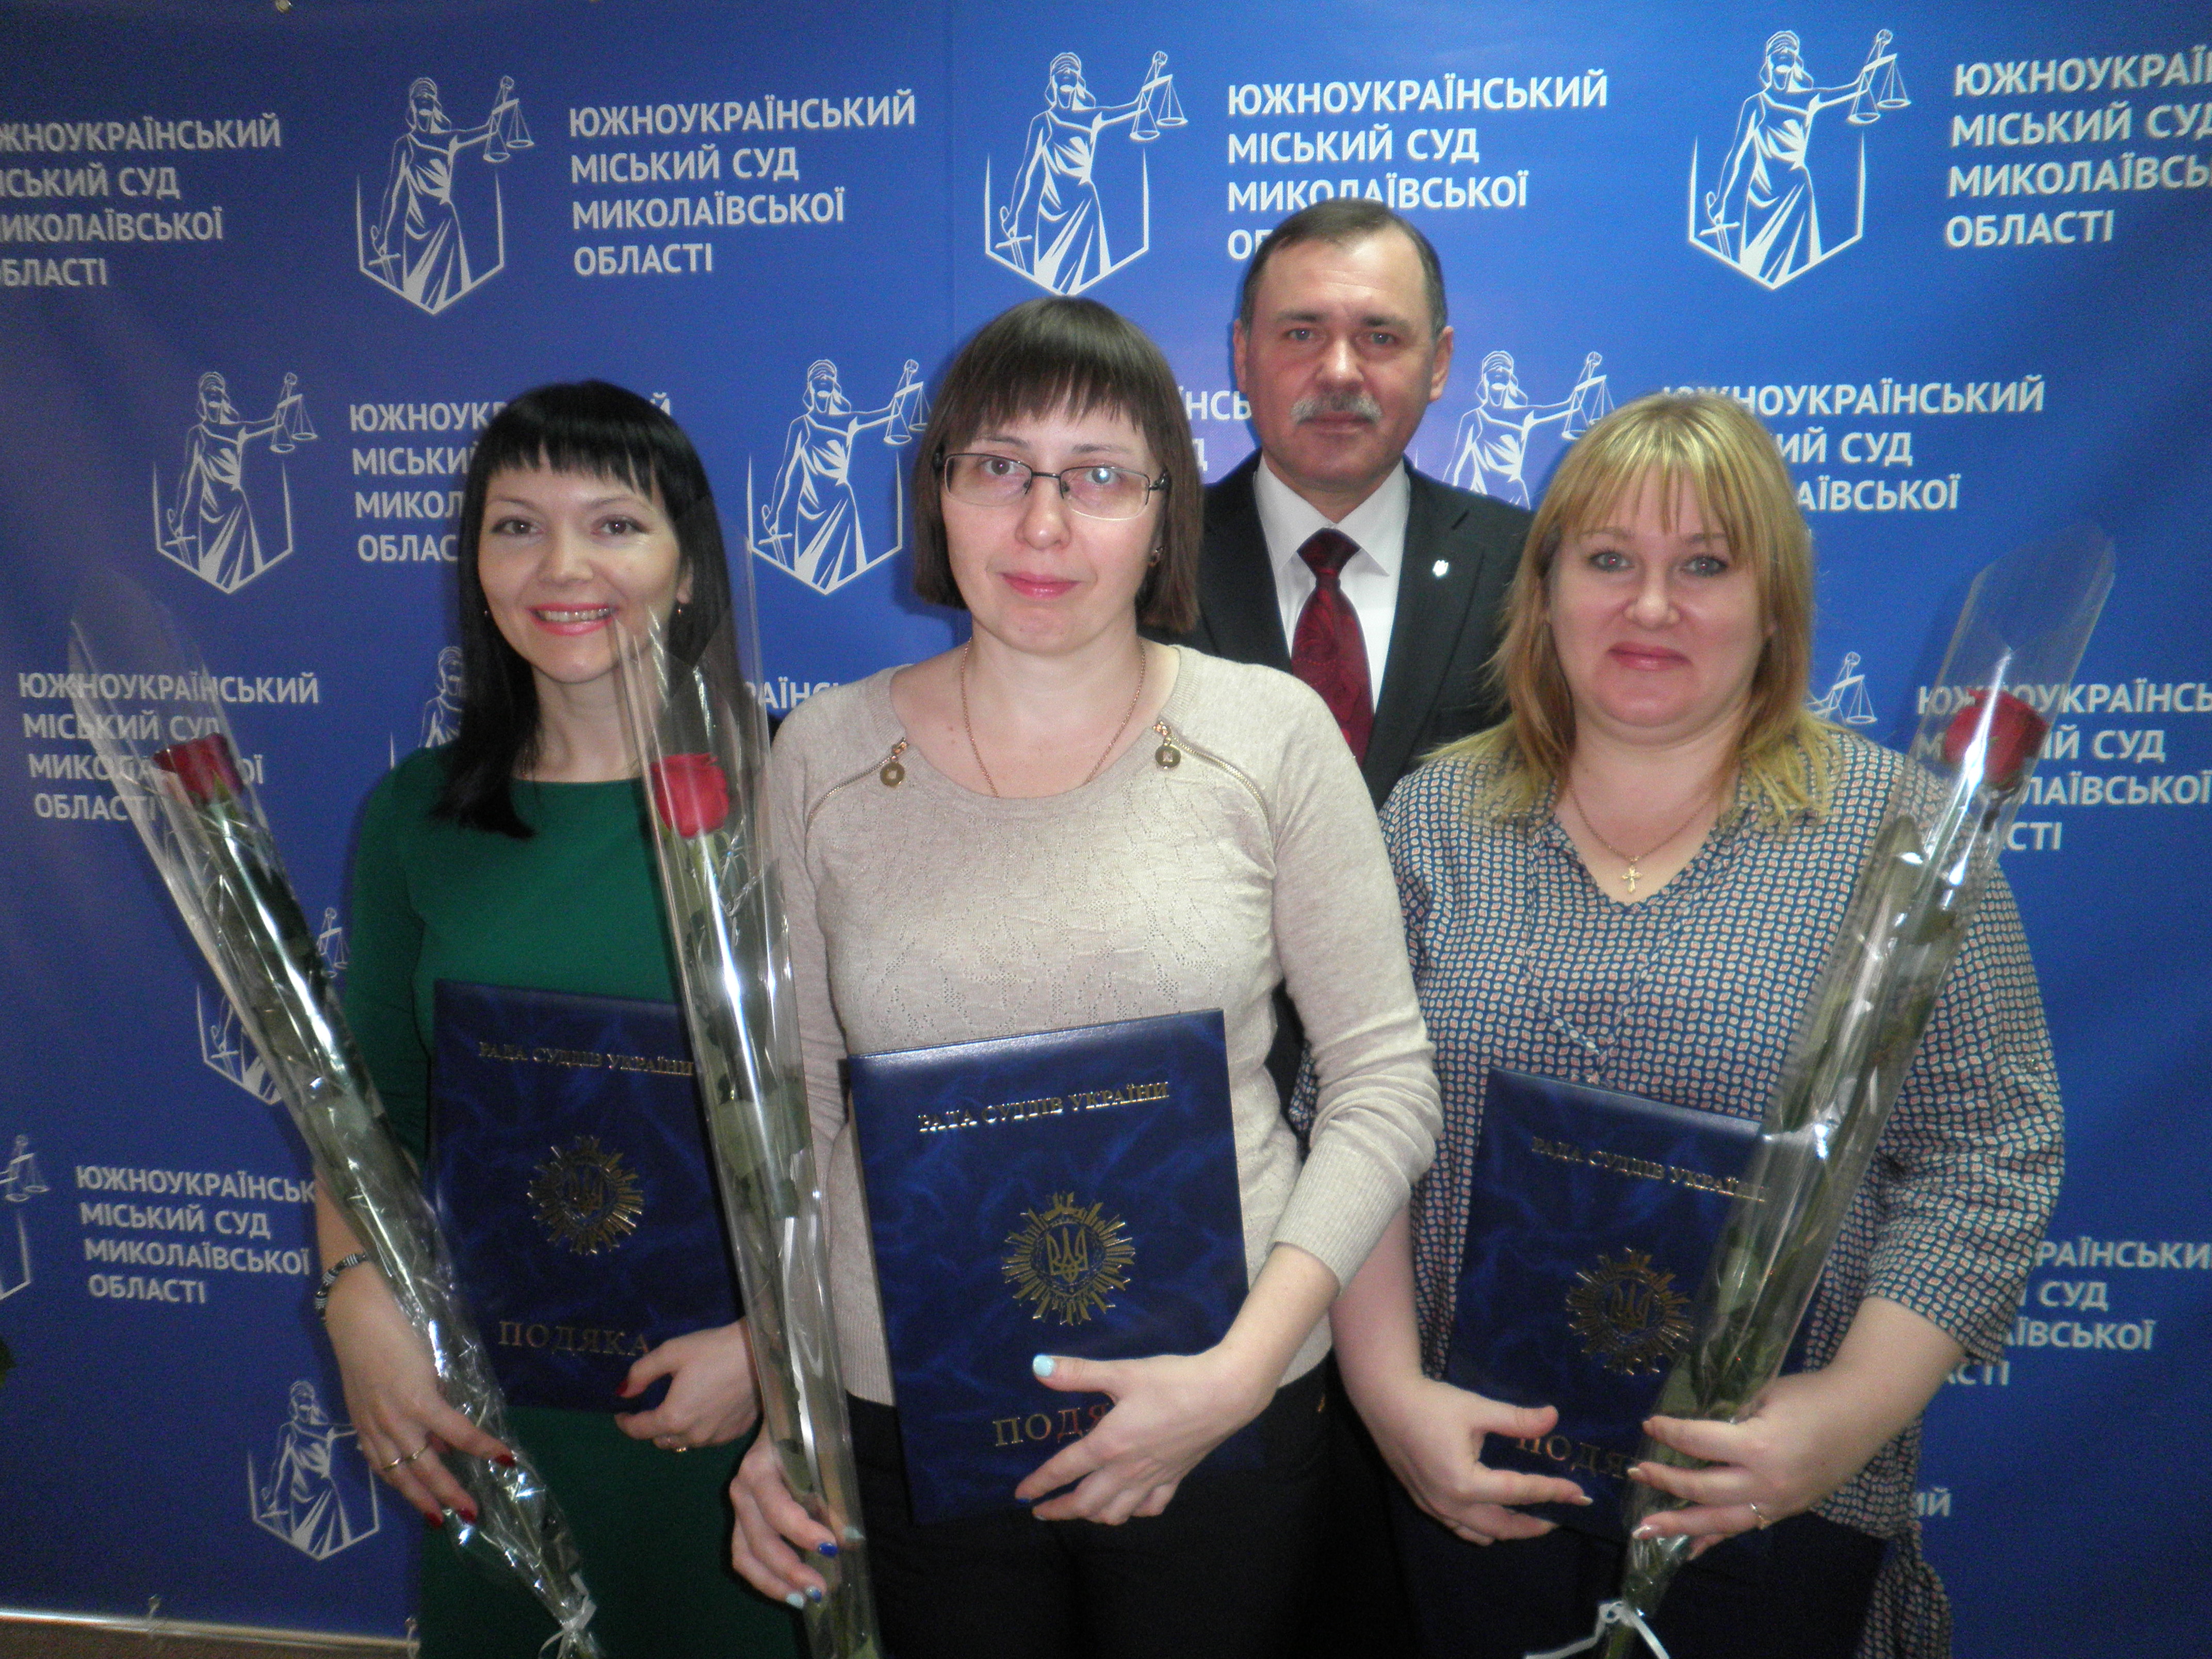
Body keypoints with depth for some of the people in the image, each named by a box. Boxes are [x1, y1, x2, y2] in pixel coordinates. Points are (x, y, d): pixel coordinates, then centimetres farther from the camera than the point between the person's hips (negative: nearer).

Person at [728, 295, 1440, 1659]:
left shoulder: (1272, 734, -6)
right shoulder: (824, 756, -2)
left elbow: (1385, 1078, -5)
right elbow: (786, 1102, 4)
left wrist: (1244, 1366, -14)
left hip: (1218, 1408, 0)